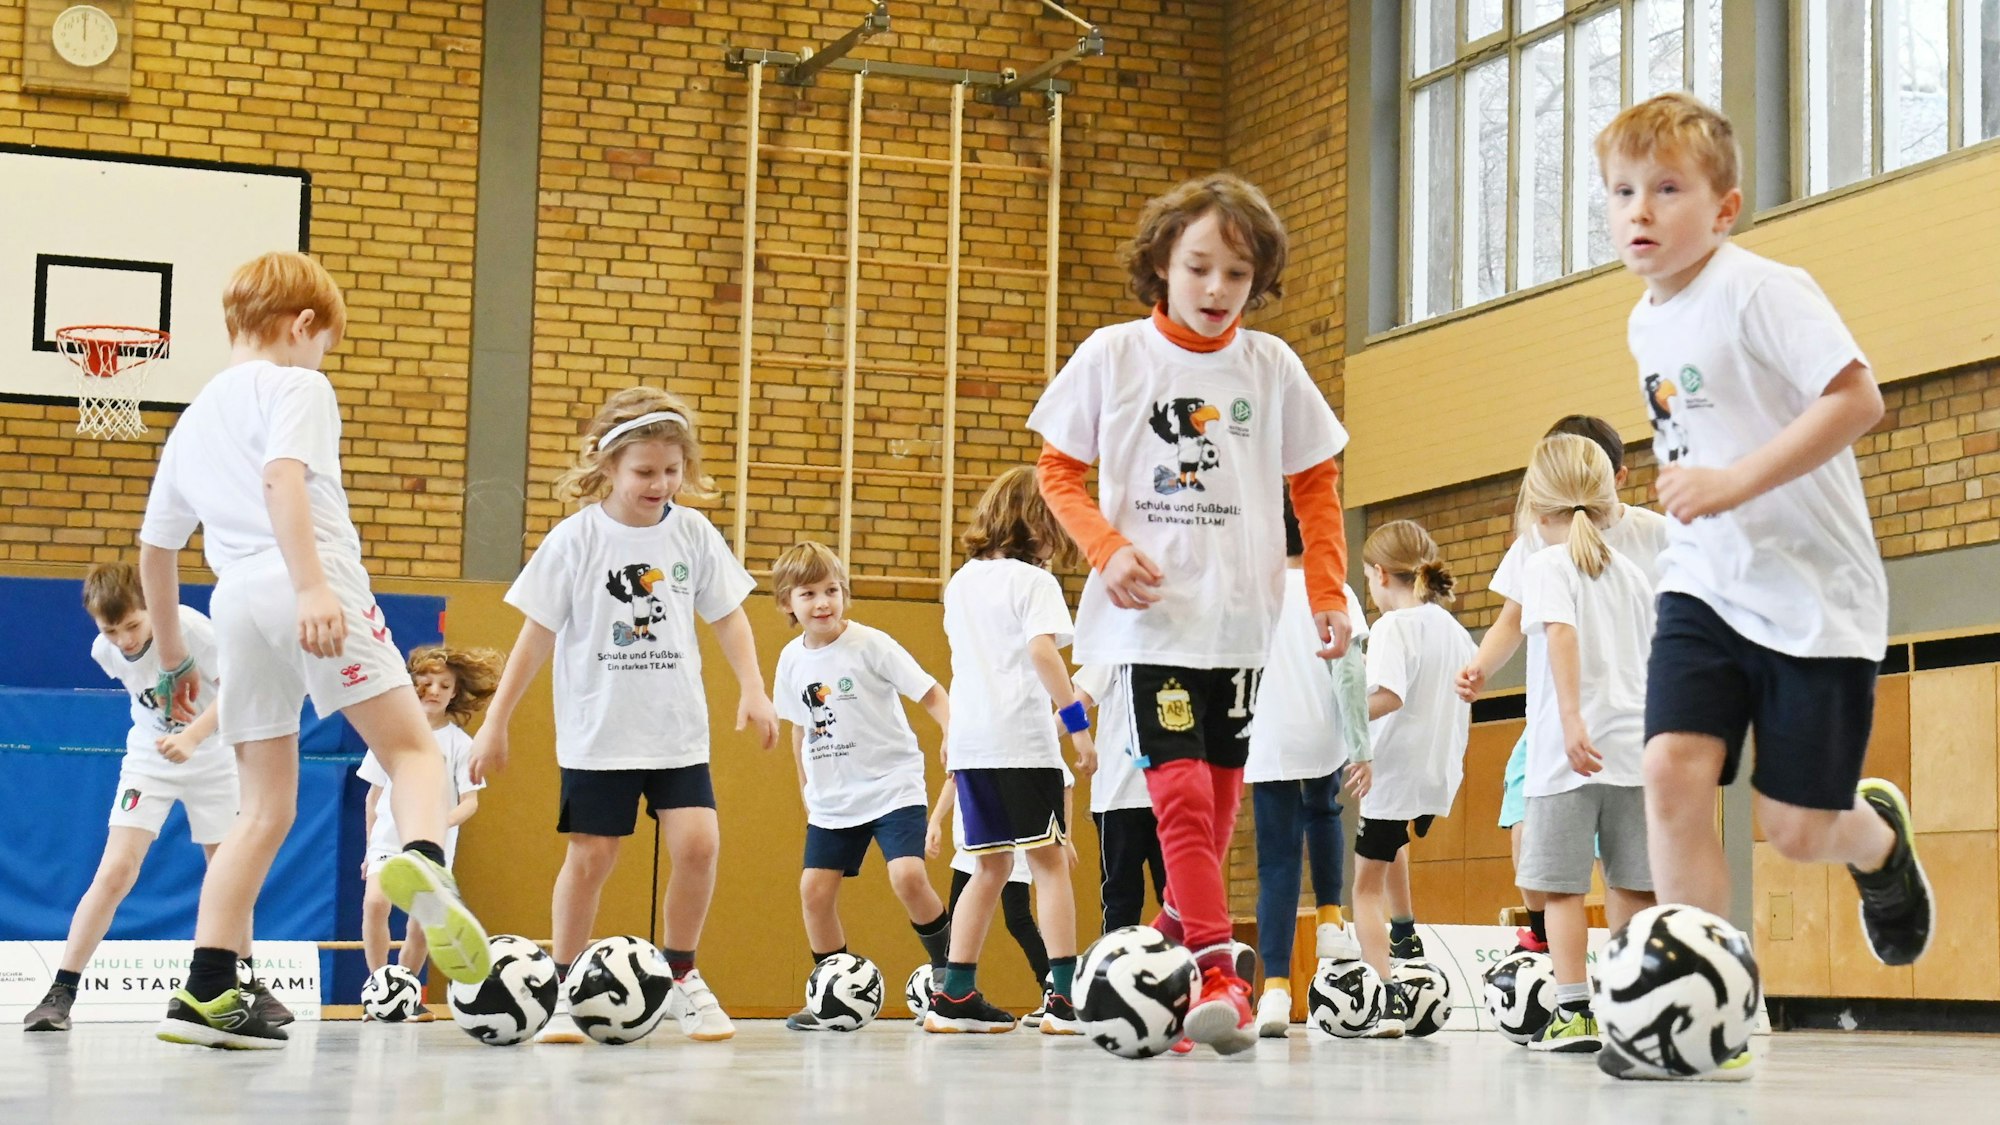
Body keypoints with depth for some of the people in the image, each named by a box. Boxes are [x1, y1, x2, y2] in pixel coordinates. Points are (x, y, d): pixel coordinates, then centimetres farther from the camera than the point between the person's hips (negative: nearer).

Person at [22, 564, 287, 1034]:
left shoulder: (188, 627, -25)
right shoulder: (104, 651, -12)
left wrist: (192, 736, -38)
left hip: (211, 756, -1)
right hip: (149, 759, 1)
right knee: (115, 871, -15)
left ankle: (248, 982, 27)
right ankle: (61, 993, -12)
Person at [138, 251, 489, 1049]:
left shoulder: (192, 420, 27)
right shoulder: (295, 387, 6)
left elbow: (155, 546, 29)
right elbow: (283, 476, -15)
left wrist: (171, 654, 38)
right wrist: (312, 586, -27)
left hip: (236, 602, 6)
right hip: (305, 586, -6)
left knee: (266, 809, 10)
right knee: (412, 748, -1)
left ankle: (206, 995, 2)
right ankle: (423, 865, -34)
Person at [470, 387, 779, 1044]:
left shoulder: (693, 533, 0)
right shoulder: (577, 538, -6)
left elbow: (727, 617, 10)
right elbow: (537, 636, -2)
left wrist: (752, 689, -3)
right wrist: (496, 724, 0)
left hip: (678, 731, 2)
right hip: (597, 735, -2)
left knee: (697, 843, -10)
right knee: (591, 857, -2)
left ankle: (679, 975, 11)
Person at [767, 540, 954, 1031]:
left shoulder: (870, 644, -12)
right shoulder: (792, 660, 3)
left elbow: (931, 693, -11)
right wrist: (807, 788, 22)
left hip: (892, 785, -5)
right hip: (832, 800, 5)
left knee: (908, 876, -21)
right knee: (814, 889, -2)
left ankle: (948, 970, 0)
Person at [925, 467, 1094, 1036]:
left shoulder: (960, 583, 17)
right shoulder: (1033, 581, -4)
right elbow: (1042, 651, -17)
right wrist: (1077, 722, -18)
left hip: (969, 740, 7)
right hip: (1023, 738, -7)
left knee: (992, 866, 13)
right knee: (1050, 860, -2)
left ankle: (955, 995, 10)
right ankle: (1064, 997, -8)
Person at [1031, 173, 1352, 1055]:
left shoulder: (1270, 367, 6)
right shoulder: (1113, 355, 1)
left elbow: (1315, 485, 13)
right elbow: (1059, 469, 5)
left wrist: (1328, 594, 5)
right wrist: (1108, 550, -11)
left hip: (1238, 618, 3)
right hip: (1149, 616, -3)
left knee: (1219, 799, 8)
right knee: (1181, 787, -15)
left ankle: (1174, 933, 28)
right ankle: (1216, 971, -16)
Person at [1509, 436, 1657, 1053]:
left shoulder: (1547, 566, -3)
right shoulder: (1633, 574, 15)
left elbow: (1561, 632, -21)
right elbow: (1657, 661, 19)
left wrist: (1572, 718, -29)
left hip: (1571, 754, -5)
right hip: (1635, 748, 5)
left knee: (1562, 885, -1)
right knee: (1632, 886, 8)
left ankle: (1575, 1012, -5)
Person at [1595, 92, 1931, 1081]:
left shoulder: (1762, 291, -15)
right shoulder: (1646, 325, 9)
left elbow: (1856, 397, -25)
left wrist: (1734, 483, -30)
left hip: (1813, 592, -6)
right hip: (1704, 584, 6)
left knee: (1795, 831, -1)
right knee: (1673, 768, -15)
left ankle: (1878, 833, 37)